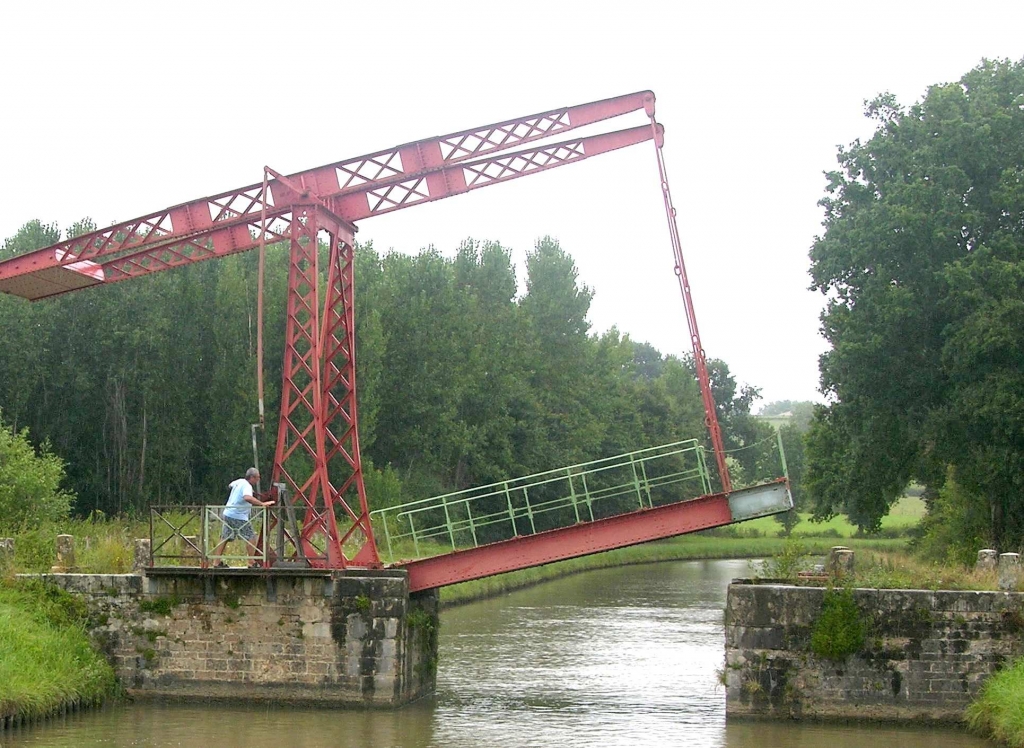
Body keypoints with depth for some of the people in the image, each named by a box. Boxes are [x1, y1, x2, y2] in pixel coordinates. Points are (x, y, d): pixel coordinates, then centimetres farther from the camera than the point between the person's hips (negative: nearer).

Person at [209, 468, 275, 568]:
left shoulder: (239, 481, 11)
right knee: (251, 537, -2)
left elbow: (230, 485, 34)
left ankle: (217, 562, 14)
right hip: (238, 517, -9)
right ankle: (252, 562, -3)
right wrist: (262, 504, -42)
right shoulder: (247, 486, -17)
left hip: (228, 514, 9)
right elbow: (247, 498, -39)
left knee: (224, 538, 12)